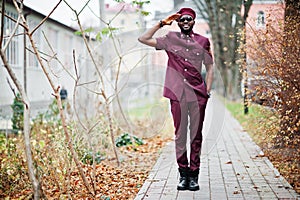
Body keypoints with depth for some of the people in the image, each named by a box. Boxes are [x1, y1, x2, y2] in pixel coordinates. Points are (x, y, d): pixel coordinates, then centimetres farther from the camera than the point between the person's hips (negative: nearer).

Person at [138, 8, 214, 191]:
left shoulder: (203, 41, 9)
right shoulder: (170, 40, 8)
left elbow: (210, 67, 12)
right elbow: (143, 39, 6)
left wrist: (208, 90, 3)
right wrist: (161, 24, 3)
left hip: (198, 95, 0)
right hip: (177, 95, 0)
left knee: (196, 135, 2)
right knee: (180, 135, 3)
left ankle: (194, 175, 6)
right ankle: (183, 174, 9)